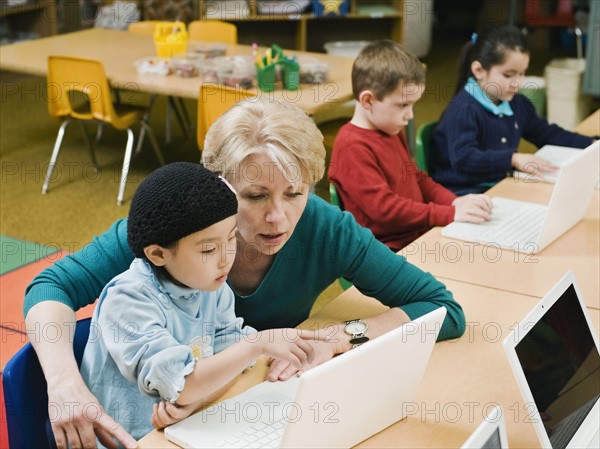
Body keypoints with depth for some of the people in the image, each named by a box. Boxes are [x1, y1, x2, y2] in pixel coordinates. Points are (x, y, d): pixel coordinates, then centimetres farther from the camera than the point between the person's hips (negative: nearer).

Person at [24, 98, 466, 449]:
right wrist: (66, 386, -40)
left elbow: (446, 311, -17)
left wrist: (337, 336, -29)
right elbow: (54, 285, -22)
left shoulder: (325, 230, -21)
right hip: (167, 406, 0)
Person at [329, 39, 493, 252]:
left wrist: (454, 202, 2)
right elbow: (383, 207, -22)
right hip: (390, 249, -9)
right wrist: (451, 214, -23)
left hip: (423, 236, 9)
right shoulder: (352, 146, -16)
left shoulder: (392, 133, 14)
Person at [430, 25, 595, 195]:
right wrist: (513, 159, -36)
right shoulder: (463, 110, -17)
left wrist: (592, 145, 14)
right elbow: (463, 159, -31)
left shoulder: (517, 104, 11)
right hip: (462, 194, -9)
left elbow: (547, 134, 24)